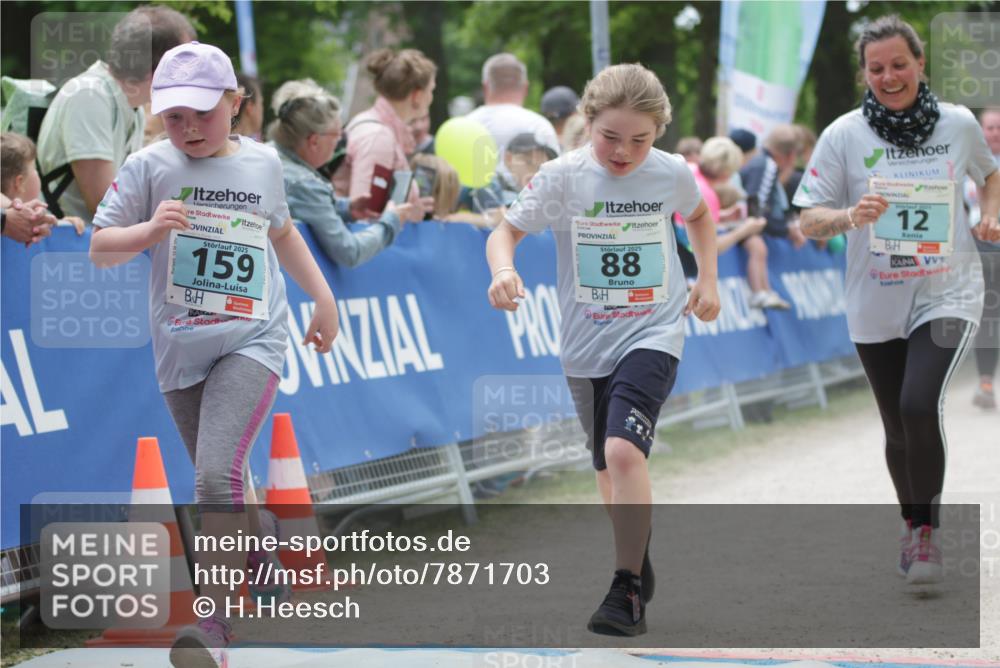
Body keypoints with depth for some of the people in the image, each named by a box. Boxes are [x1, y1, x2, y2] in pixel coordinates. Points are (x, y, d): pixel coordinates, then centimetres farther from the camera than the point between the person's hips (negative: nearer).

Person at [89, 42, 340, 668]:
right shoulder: (149, 167, -5)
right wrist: (150, 231, -25)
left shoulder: (263, 162, 2)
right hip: (181, 350, 2)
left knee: (218, 472, -20)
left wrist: (324, 296, 23)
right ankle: (259, 557, 45)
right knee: (222, 478, 16)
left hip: (253, 341, -2)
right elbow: (99, 249, -7)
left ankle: (215, 617, -16)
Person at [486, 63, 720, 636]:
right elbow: (508, 229, -8)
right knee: (611, 471, 15)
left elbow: (699, 214, 16)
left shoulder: (672, 173, -6)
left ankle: (628, 591, -18)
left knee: (624, 449, -23)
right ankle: (639, 565, 39)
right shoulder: (563, 177, -11)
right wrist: (504, 270, -29)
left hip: (653, 334, -2)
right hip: (587, 343, 2)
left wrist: (708, 279, 8)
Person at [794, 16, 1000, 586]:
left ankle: (927, 529, -5)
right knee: (899, 427, 12)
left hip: (947, 293, -1)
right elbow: (810, 220, -4)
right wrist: (851, 216, -24)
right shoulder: (845, 136, -4)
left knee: (921, 406, -22)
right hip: (876, 303, 2)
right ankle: (912, 523, 36)